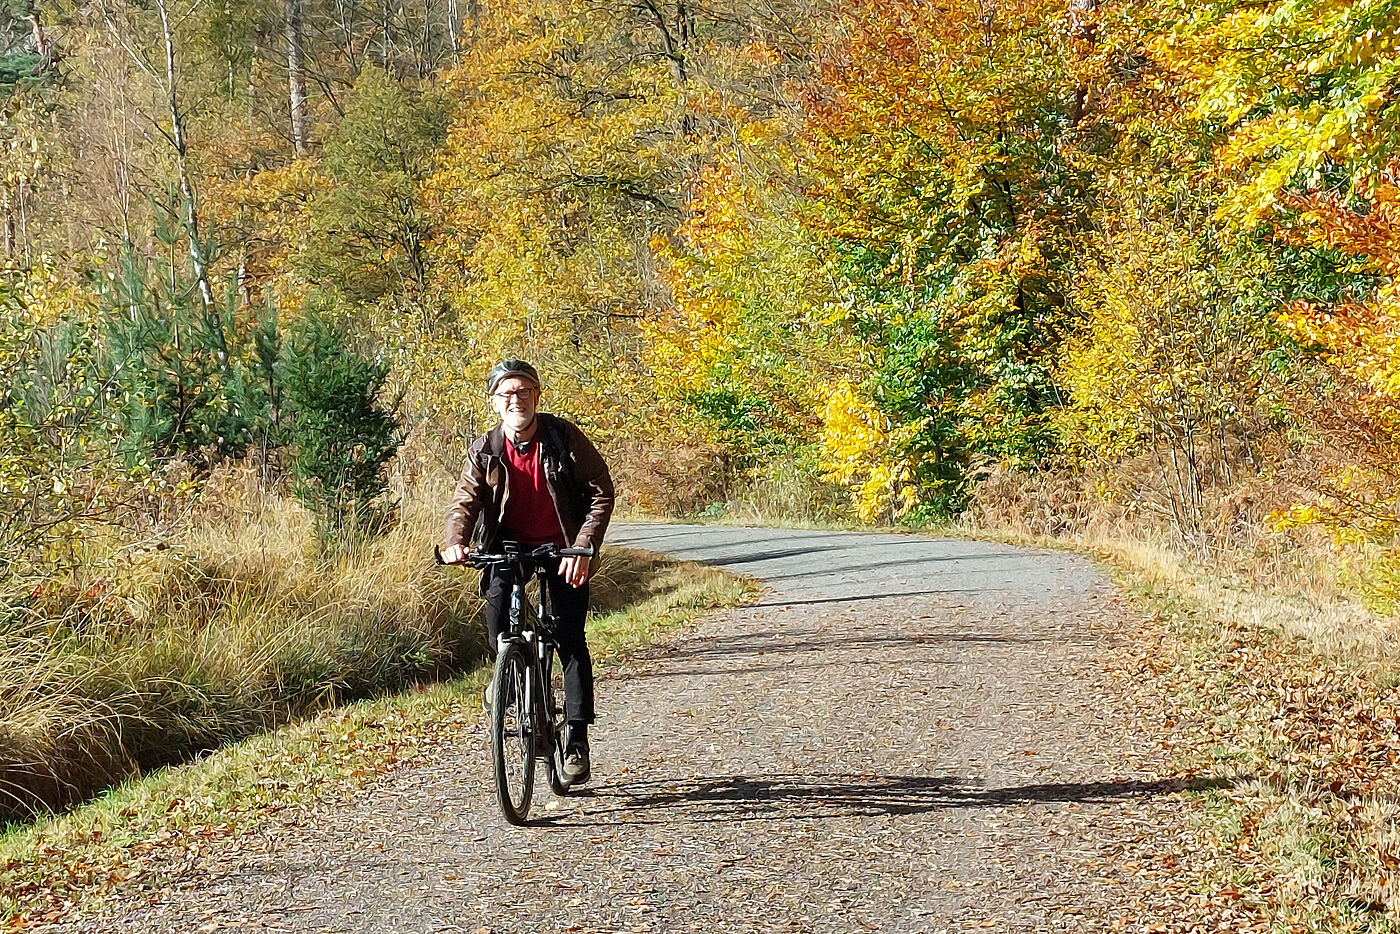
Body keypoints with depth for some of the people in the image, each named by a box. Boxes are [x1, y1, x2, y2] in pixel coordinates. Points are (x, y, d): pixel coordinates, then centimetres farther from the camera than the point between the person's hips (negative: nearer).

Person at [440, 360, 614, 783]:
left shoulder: (564, 438, -13)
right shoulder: (485, 451, -6)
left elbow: (601, 492, -13)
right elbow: (466, 501, -12)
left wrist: (583, 547, -25)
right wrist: (454, 542, -33)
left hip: (563, 548, -2)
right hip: (509, 546, 2)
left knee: (570, 639, -10)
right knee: (497, 629, -20)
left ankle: (577, 737, -3)